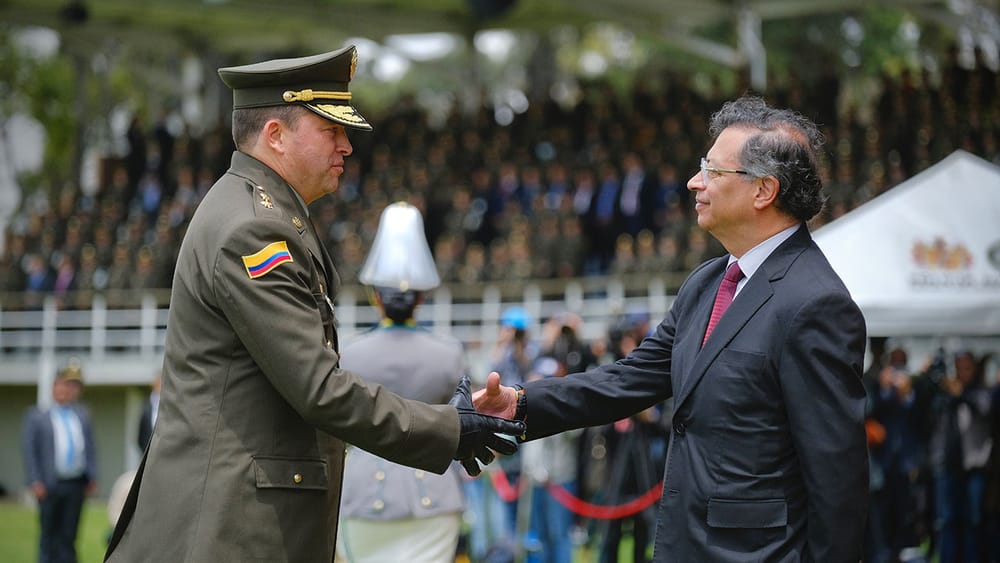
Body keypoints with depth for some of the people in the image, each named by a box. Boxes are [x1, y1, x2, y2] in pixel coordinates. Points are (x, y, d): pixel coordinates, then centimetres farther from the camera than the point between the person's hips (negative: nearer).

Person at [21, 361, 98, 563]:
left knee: (68, 535, 5)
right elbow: (29, 450, -2)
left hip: (76, 485, 3)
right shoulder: (37, 416, 3)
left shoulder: (82, 415, 14)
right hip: (50, 486, -3)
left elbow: (90, 448, 14)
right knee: (49, 535, 2)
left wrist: (92, 477, 3)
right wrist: (35, 482, -11)